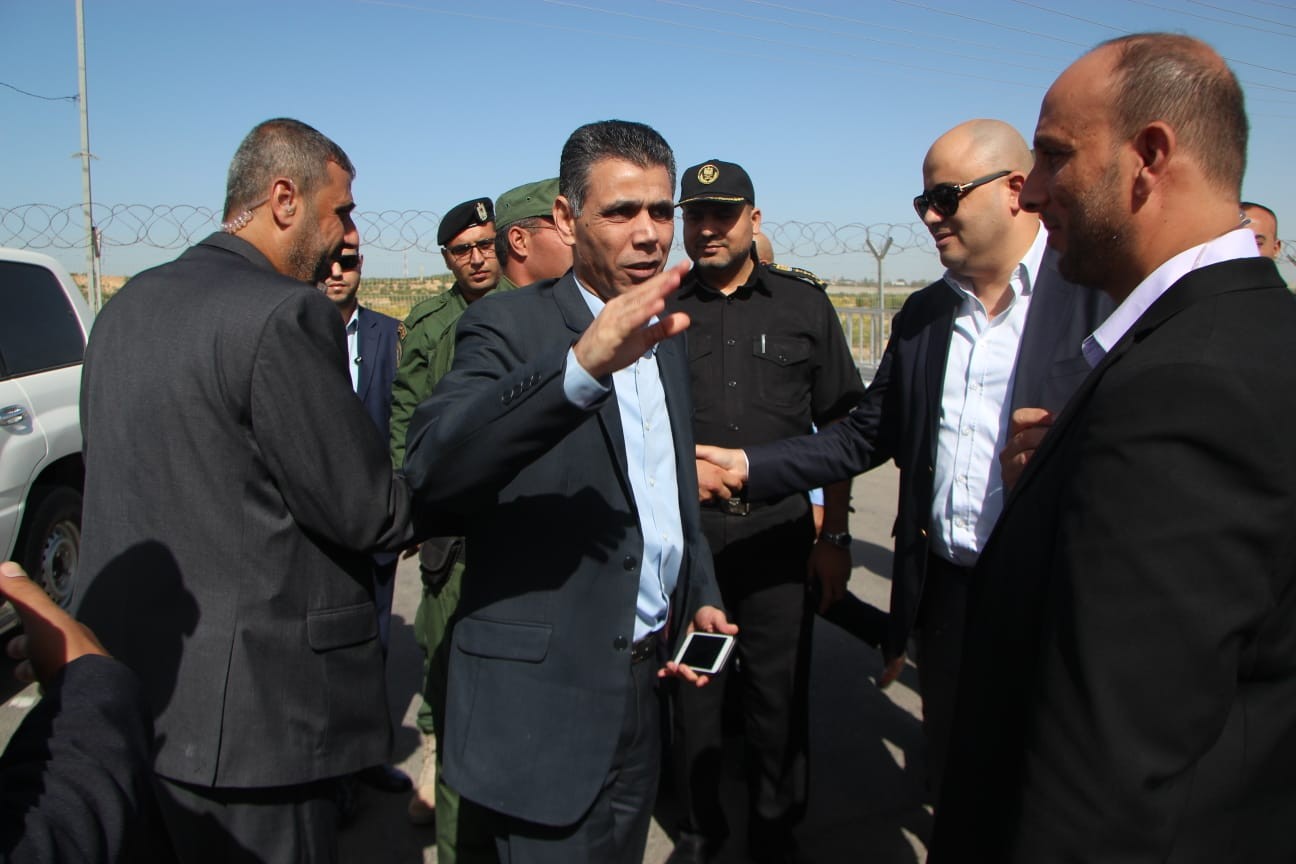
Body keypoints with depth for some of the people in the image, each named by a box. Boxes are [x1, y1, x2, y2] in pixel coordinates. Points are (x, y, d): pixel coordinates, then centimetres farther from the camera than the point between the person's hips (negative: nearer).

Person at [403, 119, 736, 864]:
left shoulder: (667, 335, 9)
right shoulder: (510, 327, -13)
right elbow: (433, 467, -32)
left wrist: (700, 598, 9)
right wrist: (582, 365, -45)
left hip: (647, 681, 7)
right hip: (548, 696, -7)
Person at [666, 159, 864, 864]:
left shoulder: (804, 305, 5)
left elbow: (840, 428, 6)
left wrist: (836, 534, 3)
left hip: (778, 533, 0)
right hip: (685, 533, 0)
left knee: (780, 696, 9)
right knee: (691, 693, 12)